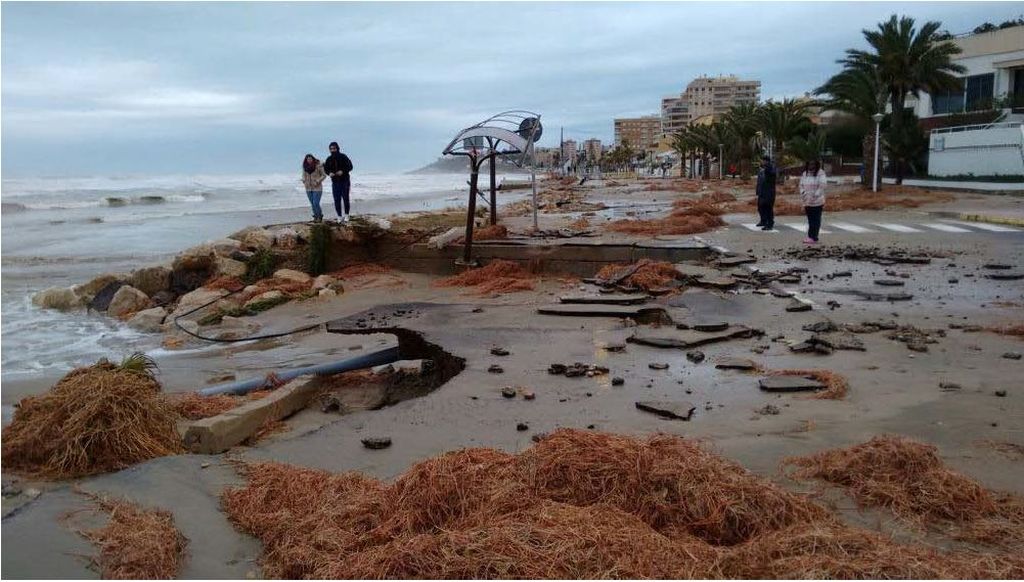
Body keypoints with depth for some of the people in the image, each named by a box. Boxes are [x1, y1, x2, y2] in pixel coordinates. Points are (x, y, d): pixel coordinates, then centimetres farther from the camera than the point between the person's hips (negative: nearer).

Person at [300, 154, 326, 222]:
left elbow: (324, 175, -6)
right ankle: (316, 216, 23)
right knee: (312, 204, 10)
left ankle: (319, 216, 9)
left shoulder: (318, 166, -11)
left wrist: (318, 181, -15)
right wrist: (304, 181, 3)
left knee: (316, 203, -9)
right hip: (308, 188, 5)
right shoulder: (305, 166, 4)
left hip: (317, 188, -5)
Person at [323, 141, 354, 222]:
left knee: (345, 199, -3)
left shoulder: (343, 157, -5)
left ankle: (346, 215, 11)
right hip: (335, 182, 3)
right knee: (337, 200, 2)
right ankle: (340, 216, 11)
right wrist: (329, 173, -10)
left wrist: (343, 171, -21)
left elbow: (350, 166, -5)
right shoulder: (329, 159, 4)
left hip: (344, 181, -3)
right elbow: (326, 169, 12)